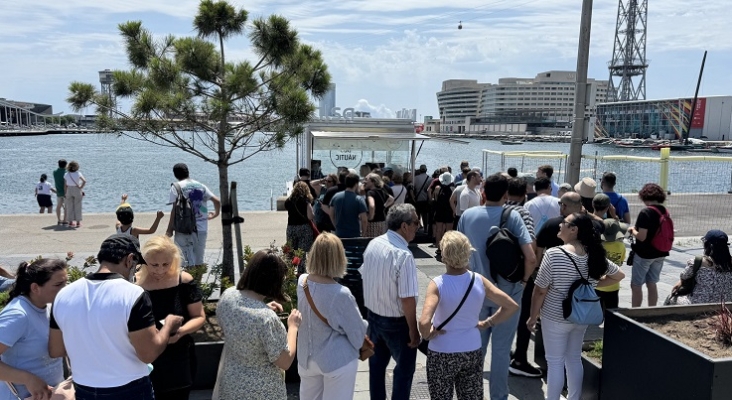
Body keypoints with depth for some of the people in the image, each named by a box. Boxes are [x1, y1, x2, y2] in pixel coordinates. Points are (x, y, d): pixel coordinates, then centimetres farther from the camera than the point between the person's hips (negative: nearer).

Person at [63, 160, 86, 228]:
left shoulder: (66, 175, -1)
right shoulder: (78, 174, -8)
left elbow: (65, 185, 0)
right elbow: (84, 181, -19)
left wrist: (65, 193, 7)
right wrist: (81, 188, -9)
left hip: (69, 191, 2)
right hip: (77, 190, -2)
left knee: (69, 207, 8)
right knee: (77, 207, 4)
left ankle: (71, 222, 9)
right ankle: (78, 222, 6)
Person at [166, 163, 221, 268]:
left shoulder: (176, 187, -3)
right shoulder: (201, 186, 9)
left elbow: (175, 209, -10)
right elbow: (217, 201, 7)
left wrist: (170, 228, -3)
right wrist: (216, 213, 25)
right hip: (202, 228, 4)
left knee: (189, 261, -1)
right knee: (199, 261, 13)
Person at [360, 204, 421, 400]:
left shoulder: (373, 244, -5)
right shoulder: (403, 255, -28)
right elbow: (407, 299, -27)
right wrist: (413, 330, -14)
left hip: (373, 315, 7)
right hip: (396, 322, -7)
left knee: (377, 364, 22)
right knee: (405, 368, 14)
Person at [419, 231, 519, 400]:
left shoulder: (438, 284, -22)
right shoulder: (479, 280, -9)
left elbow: (424, 322, -34)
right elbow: (512, 306, -4)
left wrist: (427, 335, -13)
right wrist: (487, 323, 3)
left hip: (442, 354, -3)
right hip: (472, 351, 4)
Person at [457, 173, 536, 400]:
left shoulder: (467, 215, -3)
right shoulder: (512, 216, -11)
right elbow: (531, 258, -17)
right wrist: (524, 280, 0)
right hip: (506, 291, -3)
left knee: (476, 346, 17)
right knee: (501, 349, 10)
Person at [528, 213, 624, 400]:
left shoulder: (554, 254, -21)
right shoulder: (595, 255, -3)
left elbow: (540, 291, -17)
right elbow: (619, 275, 12)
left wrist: (533, 317, -5)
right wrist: (593, 284, 11)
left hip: (555, 317, -6)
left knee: (555, 362, 5)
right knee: (574, 359, 19)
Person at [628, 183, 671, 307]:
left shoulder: (645, 213, -20)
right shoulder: (665, 212, 4)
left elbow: (641, 237, -23)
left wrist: (632, 230, -5)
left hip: (644, 254, -8)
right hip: (660, 254, 8)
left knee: (636, 285, 3)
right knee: (652, 284, 18)